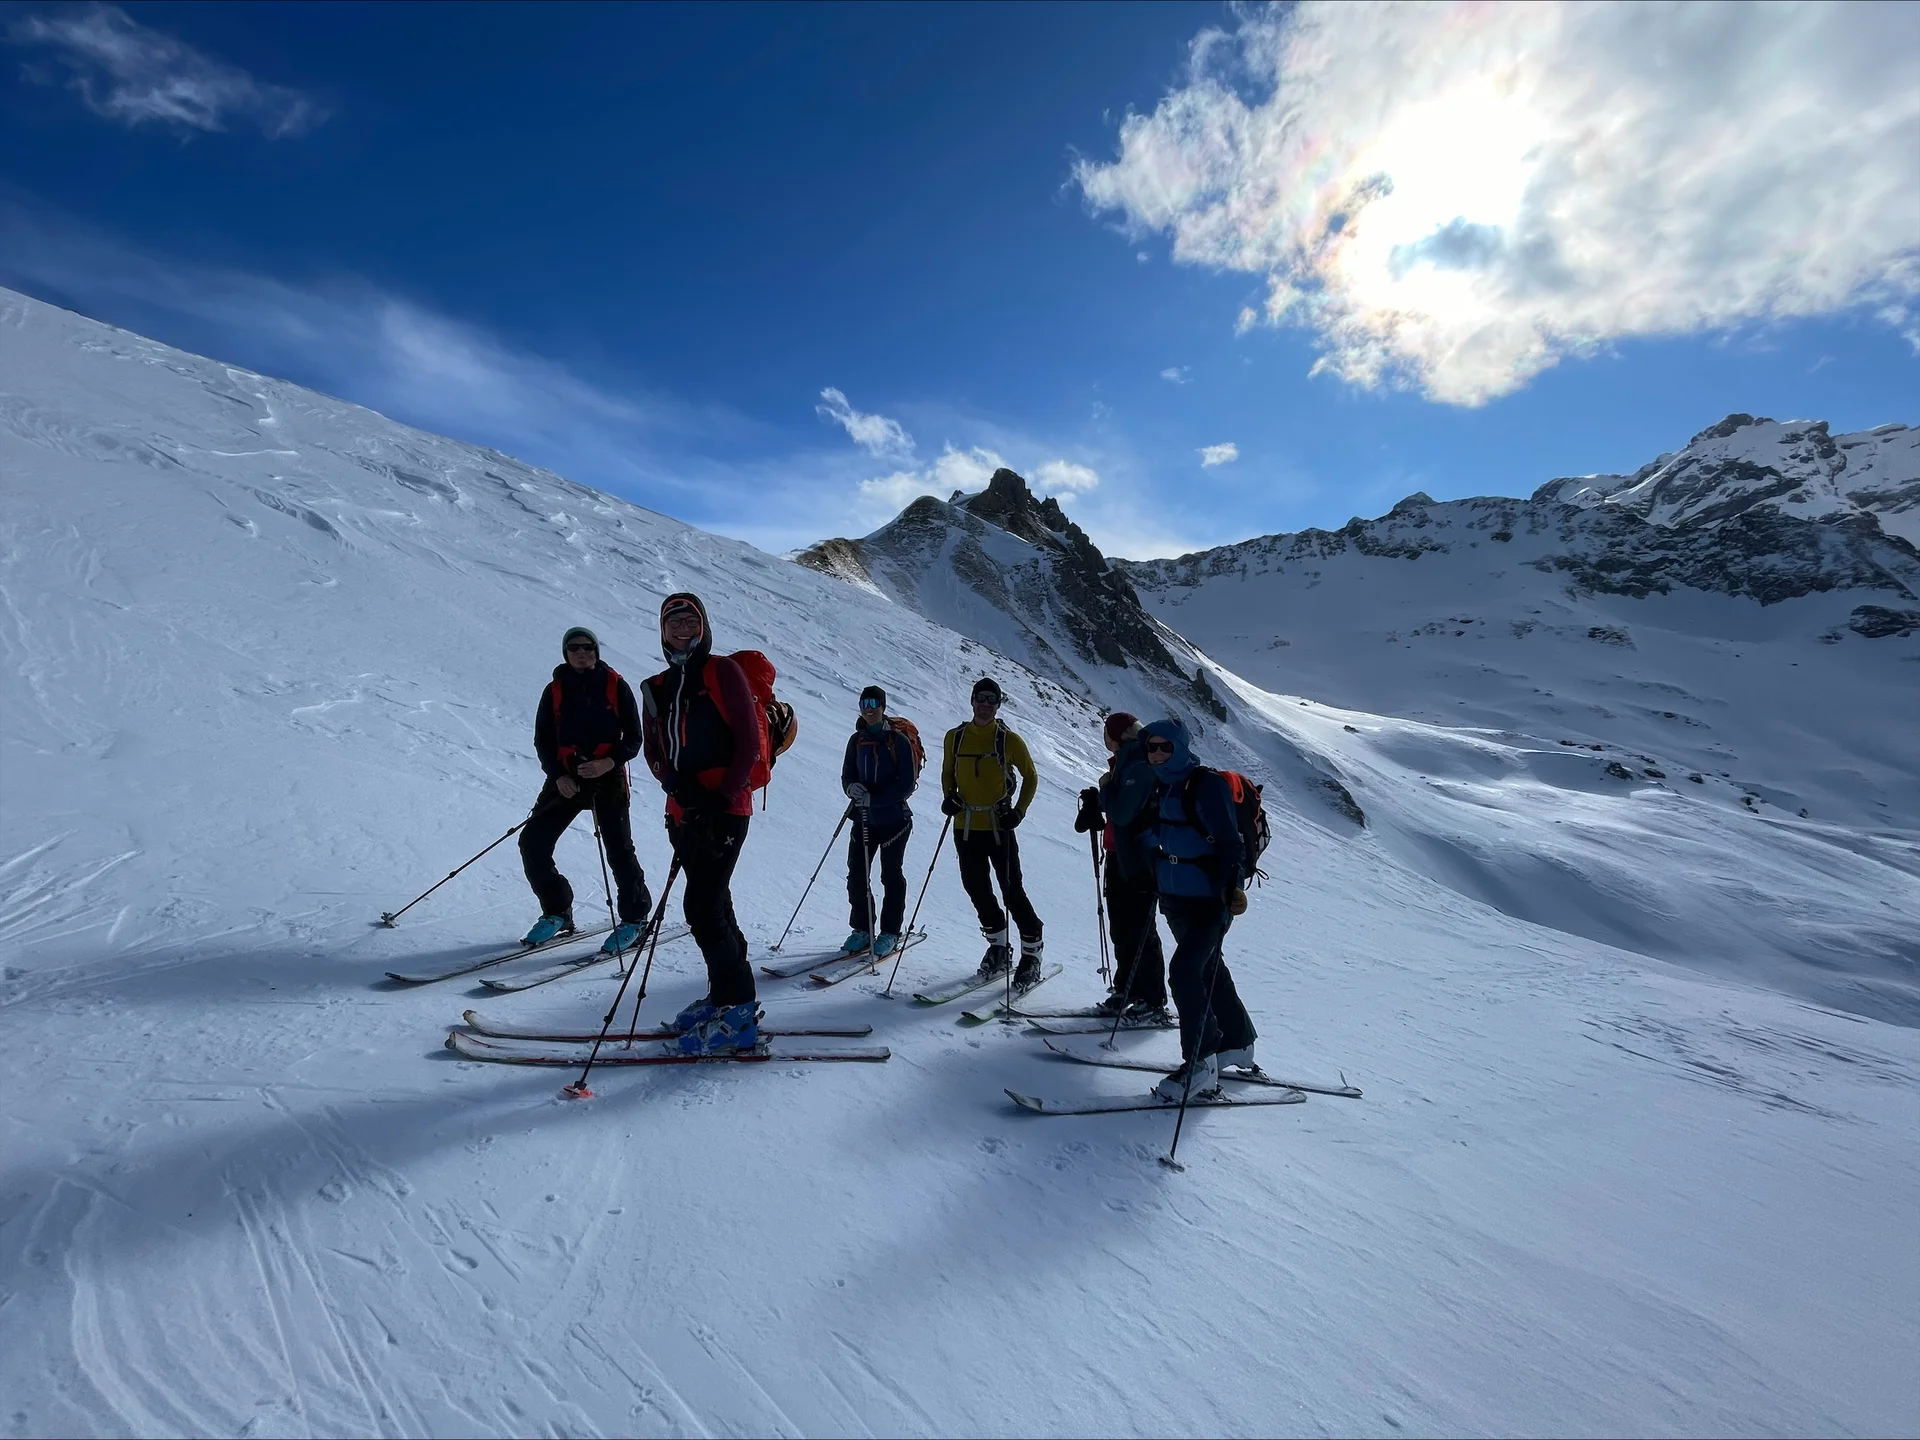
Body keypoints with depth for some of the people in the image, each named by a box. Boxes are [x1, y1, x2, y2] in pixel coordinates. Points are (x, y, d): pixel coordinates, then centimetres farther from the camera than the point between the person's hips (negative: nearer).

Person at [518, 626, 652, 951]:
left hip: (608, 777, -3)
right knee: (533, 842, -4)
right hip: (565, 778, 3)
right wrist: (558, 775, -8)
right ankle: (557, 912, 14)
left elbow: (633, 738, 1)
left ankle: (635, 917, 8)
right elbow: (543, 739, 7)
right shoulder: (555, 690, 7)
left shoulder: (616, 686, 1)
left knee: (619, 849, -9)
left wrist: (609, 762, -17)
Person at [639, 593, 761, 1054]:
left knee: (702, 906, -11)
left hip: (725, 808, -7)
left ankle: (738, 1013, -2)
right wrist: (676, 784, -8)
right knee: (714, 904, 13)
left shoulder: (723, 671, -1)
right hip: (685, 811, 7)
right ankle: (726, 994, 25)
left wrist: (723, 796, -15)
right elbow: (653, 748, 11)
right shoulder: (658, 687, 17)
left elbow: (749, 742, -8)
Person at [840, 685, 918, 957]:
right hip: (864, 818, 5)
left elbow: (907, 784, -12)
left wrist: (873, 799, -20)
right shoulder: (856, 740, 6)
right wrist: (852, 787, -15)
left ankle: (890, 932, 16)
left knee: (891, 876, 5)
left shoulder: (899, 740, -8)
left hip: (894, 819, -4)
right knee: (856, 874, 5)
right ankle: (862, 929, 19)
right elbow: (847, 775, 9)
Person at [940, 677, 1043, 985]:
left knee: (1012, 891, -2)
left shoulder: (1009, 740, -5)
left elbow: (1030, 776, 4)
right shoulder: (955, 737, 5)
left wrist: (1019, 811, -7)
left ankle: (1032, 954, 14)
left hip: (999, 826, -4)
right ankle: (998, 946, 30)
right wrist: (949, 796, -1)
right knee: (977, 890, 11)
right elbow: (947, 772, 18)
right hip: (965, 826, 4)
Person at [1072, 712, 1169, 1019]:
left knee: (1139, 933, -1)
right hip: (1120, 858, 10)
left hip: (1139, 861, -10)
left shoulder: (1140, 765, -17)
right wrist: (1096, 802, 3)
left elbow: (1122, 812, -25)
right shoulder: (1125, 763, 13)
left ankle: (1154, 1000, 12)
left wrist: (1104, 788, -9)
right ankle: (1126, 991, 27)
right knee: (1121, 930, 15)